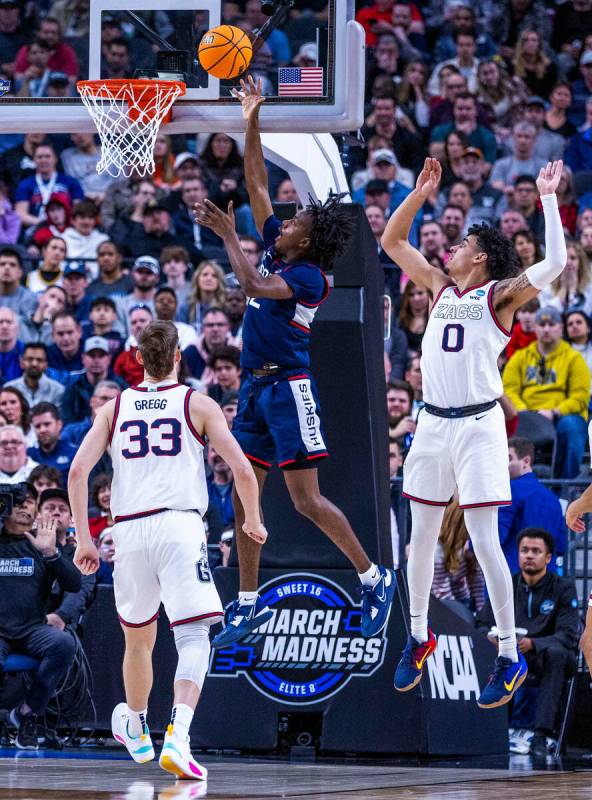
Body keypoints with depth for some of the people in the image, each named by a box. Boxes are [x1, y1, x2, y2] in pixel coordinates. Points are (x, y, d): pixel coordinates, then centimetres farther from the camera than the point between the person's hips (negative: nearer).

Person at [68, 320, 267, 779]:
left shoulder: (114, 408, 14)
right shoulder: (199, 405, 8)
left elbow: (78, 471, 4)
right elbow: (243, 470, 2)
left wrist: (84, 539, 7)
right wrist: (254, 522, 19)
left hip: (128, 530, 3)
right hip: (180, 524, -3)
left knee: (138, 638, 22)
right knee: (194, 638, -8)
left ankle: (136, 731, 41)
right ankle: (177, 736, -29)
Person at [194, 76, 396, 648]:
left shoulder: (308, 277, -13)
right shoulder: (276, 250, 9)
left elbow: (255, 287, -28)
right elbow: (257, 186, 13)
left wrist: (228, 236, -20)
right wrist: (252, 124, 9)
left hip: (289, 388, -9)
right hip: (255, 388, 9)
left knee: (307, 502, -9)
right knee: (244, 498, 7)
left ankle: (374, 579, 3)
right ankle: (248, 604, 12)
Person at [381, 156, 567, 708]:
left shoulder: (500, 295, -4)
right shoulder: (440, 288, 13)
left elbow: (555, 263, -19)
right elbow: (392, 242, 19)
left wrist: (548, 198, -16)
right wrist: (419, 194, 10)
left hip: (478, 425, -6)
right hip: (433, 424, 6)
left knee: (484, 543, -8)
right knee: (421, 537, 12)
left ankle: (511, 657, -2)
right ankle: (419, 637, 28)